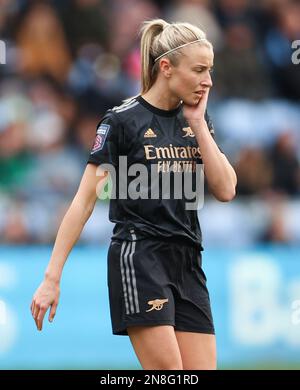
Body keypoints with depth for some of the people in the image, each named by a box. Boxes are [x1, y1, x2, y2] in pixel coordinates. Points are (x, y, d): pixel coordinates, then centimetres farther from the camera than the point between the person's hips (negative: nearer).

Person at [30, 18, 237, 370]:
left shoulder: (197, 120, 11)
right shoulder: (122, 121, -6)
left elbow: (225, 190, 2)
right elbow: (84, 201, -7)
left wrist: (198, 124, -3)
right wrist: (52, 278, -10)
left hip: (187, 262, 6)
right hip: (138, 259, -6)